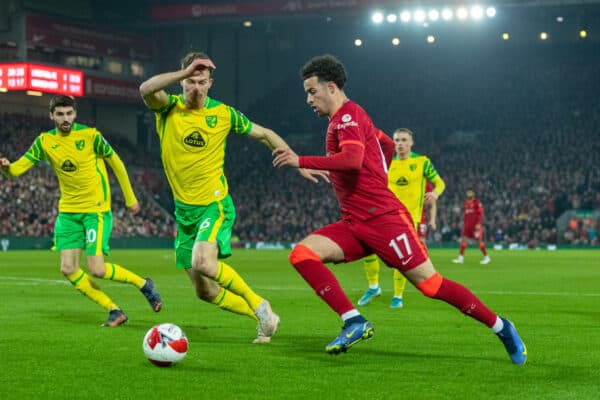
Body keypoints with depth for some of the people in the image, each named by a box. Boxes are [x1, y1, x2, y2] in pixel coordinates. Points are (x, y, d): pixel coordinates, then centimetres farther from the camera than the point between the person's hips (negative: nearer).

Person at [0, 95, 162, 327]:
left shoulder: (90, 135, -10)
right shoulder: (45, 141, 0)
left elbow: (116, 163, 2)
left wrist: (130, 199, 6)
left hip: (96, 210, -5)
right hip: (67, 211, 5)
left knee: (97, 270, -15)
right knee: (68, 270, -3)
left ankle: (143, 284, 11)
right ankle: (114, 311, 8)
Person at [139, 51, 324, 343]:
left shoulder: (223, 113, -3)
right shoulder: (168, 108, -4)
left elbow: (265, 135, 10)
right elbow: (146, 90, -27)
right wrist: (184, 72, -29)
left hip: (215, 204, -3)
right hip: (185, 209, 3)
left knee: (203, 262, -31)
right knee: (205, 292, 5)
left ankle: (259, 305, -10)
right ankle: (263, 318, 25)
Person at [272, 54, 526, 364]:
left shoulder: (348, 115, -9)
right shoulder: (342, 120, 20)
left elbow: (353, 159, -29)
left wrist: (301, 161, -27)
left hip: (382, 218, -9)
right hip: (354, 224, 9)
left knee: (430, 284, -9)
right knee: (301, 253, -11)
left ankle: (500, 327, 7)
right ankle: (354, 322, -19)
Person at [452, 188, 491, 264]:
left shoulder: (477, 202, -5)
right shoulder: (465, 203, 14)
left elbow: (480, 213, -10)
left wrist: (478, 224, -17)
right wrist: (464, 223, 19)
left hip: (476, 225, -6)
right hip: (467, 224, 6)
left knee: (479, 240, -4)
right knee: (463, 239, -3)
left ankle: (486, 257, 6)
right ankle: (460, 257, -1)